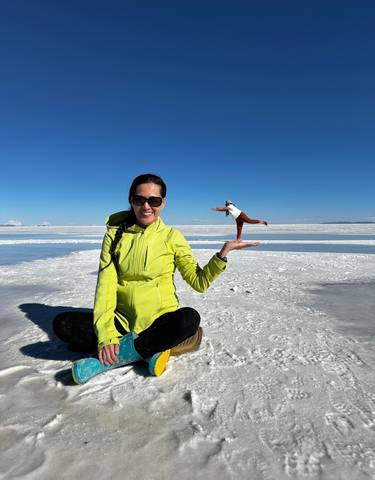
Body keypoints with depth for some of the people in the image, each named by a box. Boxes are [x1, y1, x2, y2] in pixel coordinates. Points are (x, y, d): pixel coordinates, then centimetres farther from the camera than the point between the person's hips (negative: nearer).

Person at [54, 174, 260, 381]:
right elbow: (106, 285, -9)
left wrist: (223, 253, -17)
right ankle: (150, 348, -17)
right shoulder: (115, 234, 0)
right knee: (63, 323, -19)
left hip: (160, 321, -1)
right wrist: (106, 334, -21)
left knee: (190, 318, -32)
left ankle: (118, 354, -17)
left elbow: (199, 282, -2)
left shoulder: (171, 237, -1)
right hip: (123, 320, 2)